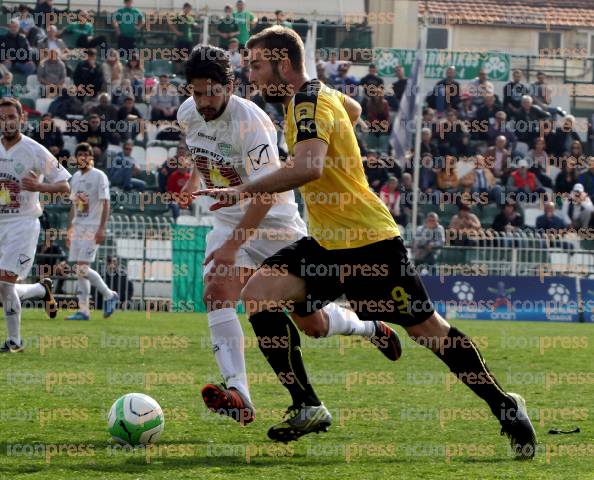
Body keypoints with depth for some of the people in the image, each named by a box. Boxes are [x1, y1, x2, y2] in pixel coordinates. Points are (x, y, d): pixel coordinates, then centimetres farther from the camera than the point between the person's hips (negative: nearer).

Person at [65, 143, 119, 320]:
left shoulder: (99, 176, -7)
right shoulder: (75, 177, 15)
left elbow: (105, 204, -13)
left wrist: (102, 229, -21)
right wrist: (69, 230, 19)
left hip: (93, 228, -8)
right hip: (78, 228, 8)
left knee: (83, 268, -15)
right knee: (79, 270, 4)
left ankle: (109, 295, 2)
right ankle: (83, 311, 5)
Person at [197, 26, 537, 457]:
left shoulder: (309, 106, -19)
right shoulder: (319, 94, 9)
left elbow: (309, 167, -39)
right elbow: (352, 108, 32)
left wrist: (243, 191, -41)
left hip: (371, 241, -9)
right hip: (327, 243, 9)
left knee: (426, 329, -1)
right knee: (258, 295, -8)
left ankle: (505, 406, 15)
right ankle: (308, 408, -6)